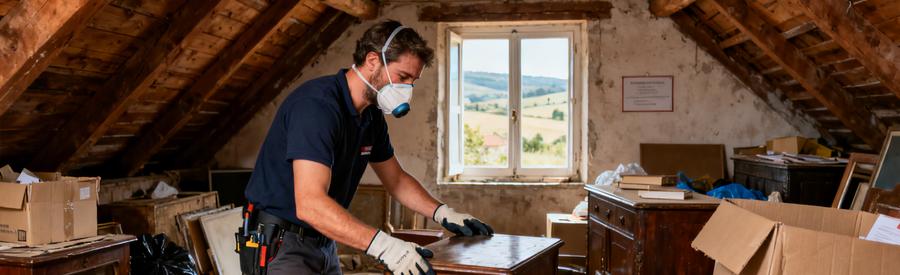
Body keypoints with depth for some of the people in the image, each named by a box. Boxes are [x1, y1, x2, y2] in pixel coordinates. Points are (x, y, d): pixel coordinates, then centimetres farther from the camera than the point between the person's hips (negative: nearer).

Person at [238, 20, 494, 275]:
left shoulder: (372, 116, 4)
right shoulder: (317, 104, -25)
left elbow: (396, 179, 16)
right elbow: (310, 204, -35)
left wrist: (443, 213, 1)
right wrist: (384, 245, -41)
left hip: (323, 244, 9)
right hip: (278, 245, -9)